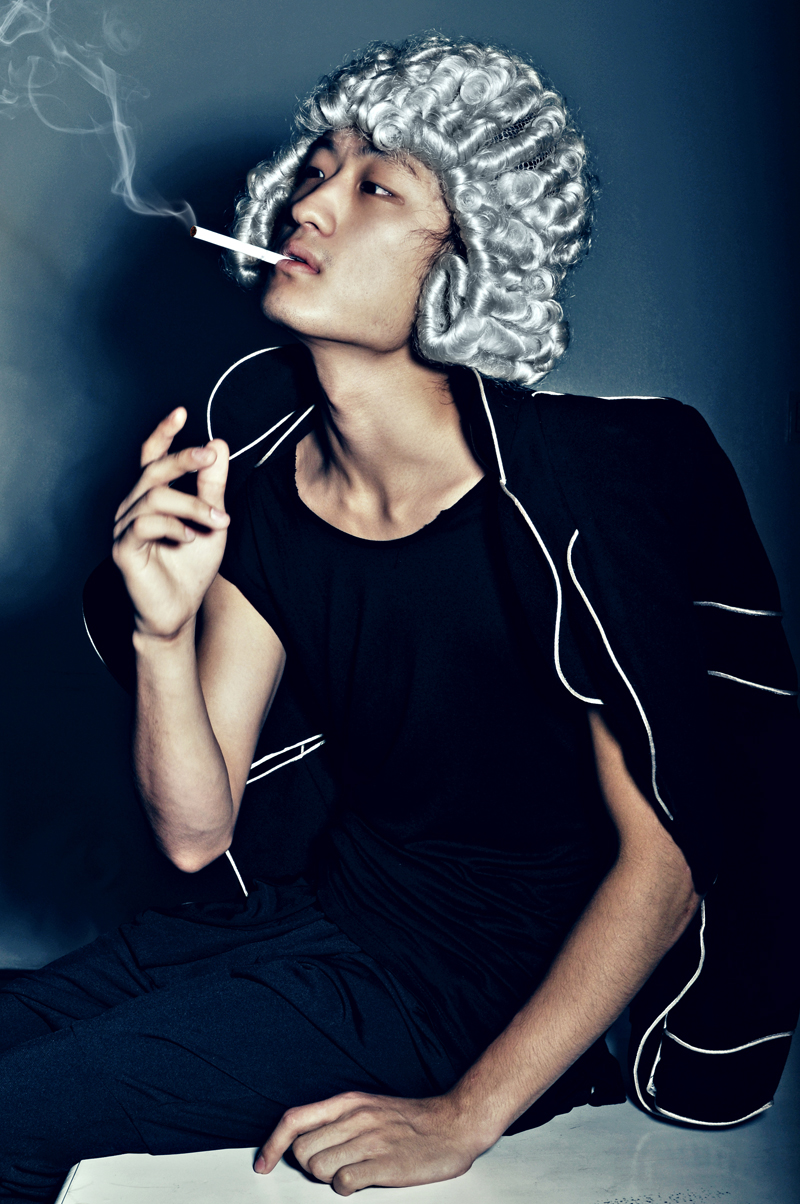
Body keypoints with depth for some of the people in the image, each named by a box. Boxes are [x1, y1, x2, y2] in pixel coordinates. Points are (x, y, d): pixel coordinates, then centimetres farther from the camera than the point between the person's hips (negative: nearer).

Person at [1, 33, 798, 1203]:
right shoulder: (259, 467, -3)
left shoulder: (563, 493, -21)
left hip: (491, 977, -5)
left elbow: (667, 854, -16)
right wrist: (165, 629, -21)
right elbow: (197, 831, -2)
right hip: (314, 908, 6)